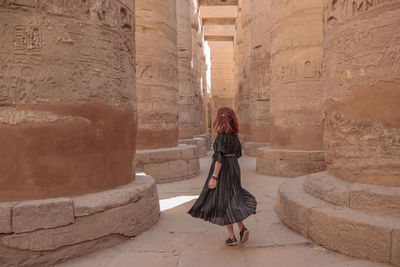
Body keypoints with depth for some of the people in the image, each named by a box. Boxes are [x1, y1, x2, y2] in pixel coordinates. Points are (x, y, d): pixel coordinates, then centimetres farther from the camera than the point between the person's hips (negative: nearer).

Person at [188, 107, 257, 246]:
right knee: (231, 200, 19)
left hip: (222, 170, -8)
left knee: (223, 202, 4)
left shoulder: (222, 135, -18)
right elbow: (239, 153, 13)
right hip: (234, 167, 8)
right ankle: (242, 228, 7)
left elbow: (220, 157, -23)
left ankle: (232, 237, 11)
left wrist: (214, 177, -22)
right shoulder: (234, 134, 6)